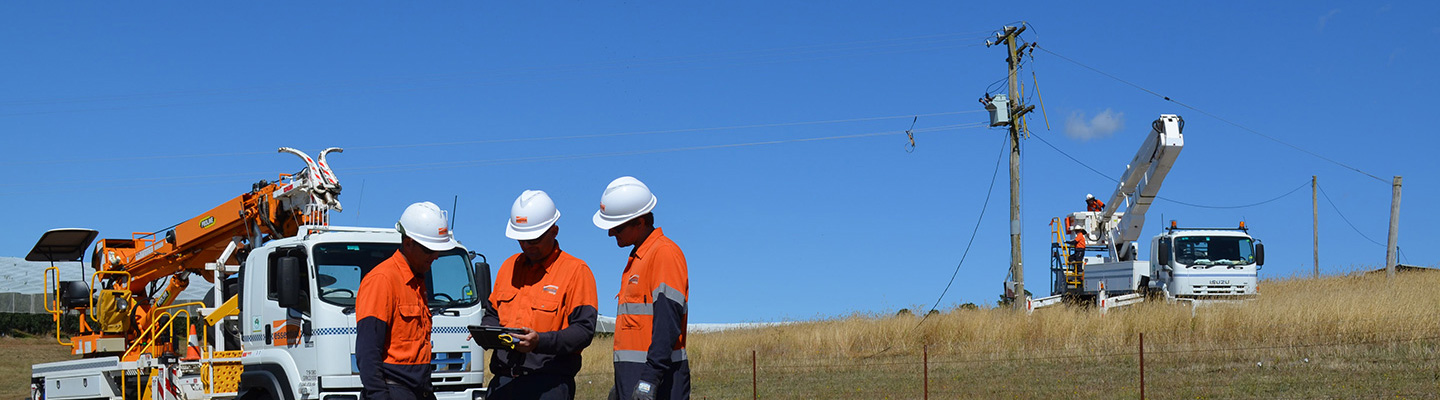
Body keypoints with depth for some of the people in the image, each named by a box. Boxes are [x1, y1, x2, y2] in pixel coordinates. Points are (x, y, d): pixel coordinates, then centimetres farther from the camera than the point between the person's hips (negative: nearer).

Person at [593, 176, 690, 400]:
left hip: (659, 381, -9)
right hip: (632, 376, 9)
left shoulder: (665, 253, -10)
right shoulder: (636, 259, 21)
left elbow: (668, 324, -19)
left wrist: (649, 380, -25)